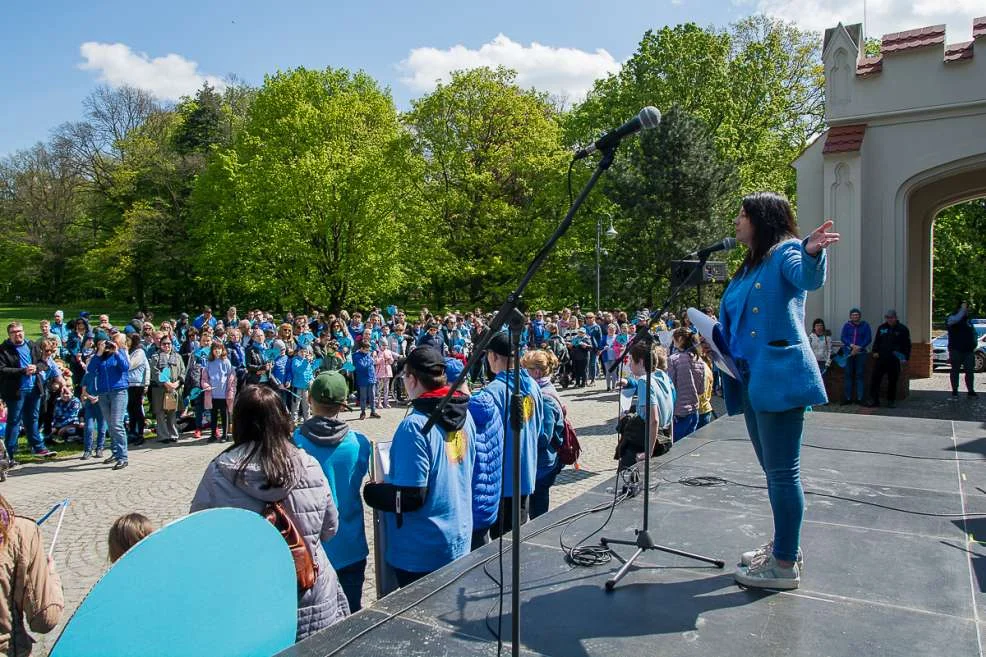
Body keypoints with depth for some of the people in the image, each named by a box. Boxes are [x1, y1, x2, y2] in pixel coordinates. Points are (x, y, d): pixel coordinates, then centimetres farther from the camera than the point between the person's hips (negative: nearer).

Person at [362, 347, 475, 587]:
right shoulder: (464, 416, -1)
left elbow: (411, 497, -24)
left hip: (422, 552, -7)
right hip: (459, 540, 7)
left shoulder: (415, 425, -24)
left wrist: (372, 491, -5)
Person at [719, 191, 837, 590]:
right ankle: (782, 546, 30)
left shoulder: (786, 252, -4)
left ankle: (785, 565, 5)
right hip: (751, 380, 9)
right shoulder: (749, 267, 21)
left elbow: (809, 278, -27)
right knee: (773, 471, 17)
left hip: (779, 377, -9)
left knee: (783, 472, -4)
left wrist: (812, 253, -48)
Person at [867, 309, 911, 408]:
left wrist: (905, 358, -4)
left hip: (894, 359, -2)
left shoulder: (902, 329, 3)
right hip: (881, 357, 2)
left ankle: (891, 400, 16)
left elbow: (907, 345, 3)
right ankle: (874, 399, -1)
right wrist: (875, 351, 2)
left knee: (892, 381, 5)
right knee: (875, 378, -5)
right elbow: (876, 341, 17)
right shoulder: (881, 328, 12)